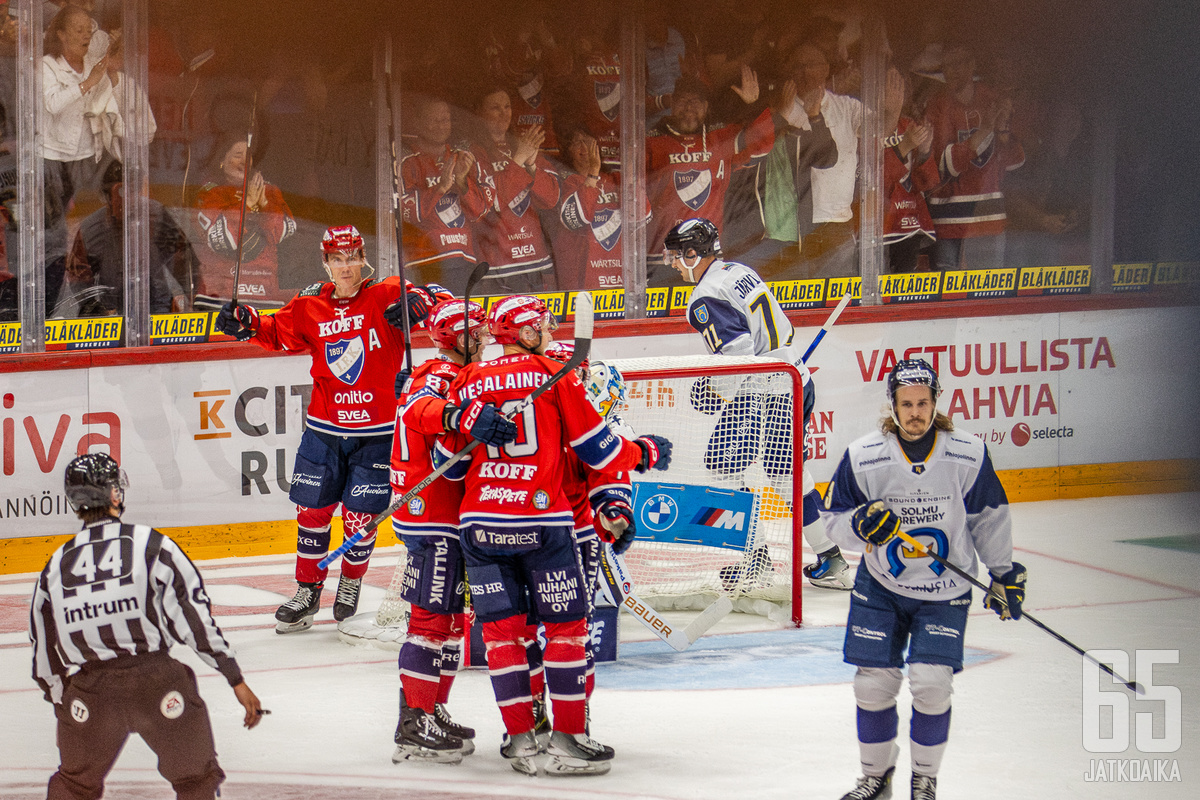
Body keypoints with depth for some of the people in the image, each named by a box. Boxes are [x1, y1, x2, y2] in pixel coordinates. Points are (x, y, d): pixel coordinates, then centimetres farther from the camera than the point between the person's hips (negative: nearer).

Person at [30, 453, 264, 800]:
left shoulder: (55, 567, 10)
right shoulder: (151, 544, 0)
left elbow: (45, 654, 15)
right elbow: (194, 615, -4)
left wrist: (63, 705, 29)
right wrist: (237, 681, -2)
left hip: (89, 693, 3)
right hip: (157, 683, -3)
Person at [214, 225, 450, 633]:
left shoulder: (387, 297, -6)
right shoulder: (310, 307, 3)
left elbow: (441, 298, -10)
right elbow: (279, 332, 15)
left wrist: (417, 303, -31)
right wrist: (247, 323, -4)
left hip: (376, 433, -2)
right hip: (324, 430, 2)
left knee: (360, 518, 1)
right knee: (312, 510, 3)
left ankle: (351, 583, 27)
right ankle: (308, 592, 20)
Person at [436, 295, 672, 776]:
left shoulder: (466, 383, 9)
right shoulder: (554, 375, 0)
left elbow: (451, 465, 12)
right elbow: (596, 447, 0)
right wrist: (644, 453, 17)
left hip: (482, 522, 4)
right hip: (542, 520, -3)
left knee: (502, 629, 8)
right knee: (566, 625, 4)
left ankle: (521, 737, 6)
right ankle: (567, 739, 1)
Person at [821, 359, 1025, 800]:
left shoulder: (968, 456, -13)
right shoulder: (863, 457, -14)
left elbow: (988, 516, 3)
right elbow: (834, 516, -2)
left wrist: (1005, 574, 8)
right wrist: (861, 525, -24)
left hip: (945, 592, -1)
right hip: (880, 586, 1)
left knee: (931, 682, -13)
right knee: (874, 682, -1)